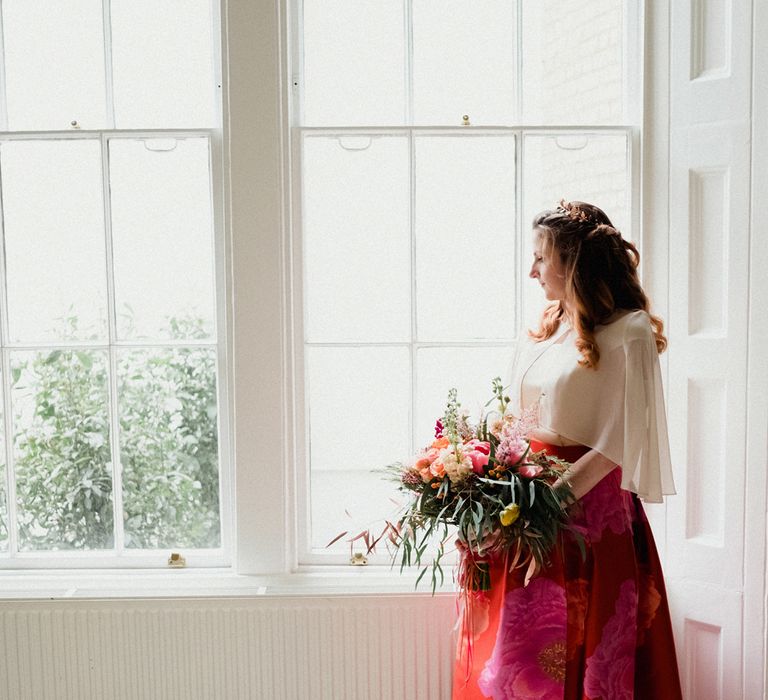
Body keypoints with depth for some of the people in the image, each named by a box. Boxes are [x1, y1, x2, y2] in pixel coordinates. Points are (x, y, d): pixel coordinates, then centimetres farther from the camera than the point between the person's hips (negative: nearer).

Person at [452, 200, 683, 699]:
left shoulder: (628, 332, -9)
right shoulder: (545, 329, 13)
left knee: (578, 649, 3)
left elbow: (620, 439, -14)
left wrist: (556, 493, -20)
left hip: (589, 500, -6)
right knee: (513, 637, 10)